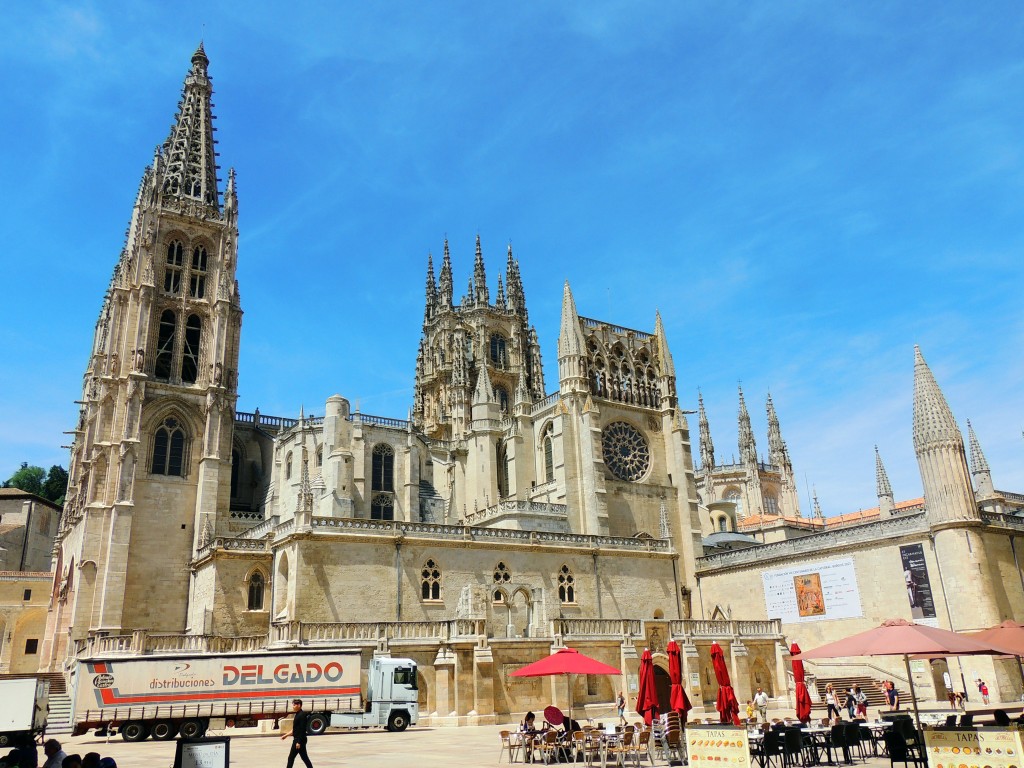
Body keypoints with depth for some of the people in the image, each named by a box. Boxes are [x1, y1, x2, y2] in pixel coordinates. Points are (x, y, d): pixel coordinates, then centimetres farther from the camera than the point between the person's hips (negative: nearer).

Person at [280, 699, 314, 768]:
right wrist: (286, 735, 23)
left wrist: (299, 742, -22)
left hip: (299, 740, -9)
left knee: (291, 758, -2)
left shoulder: (302, 715, -17)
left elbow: (302, 730, -21)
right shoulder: (297, 715, 13)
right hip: (297, 739, 9)